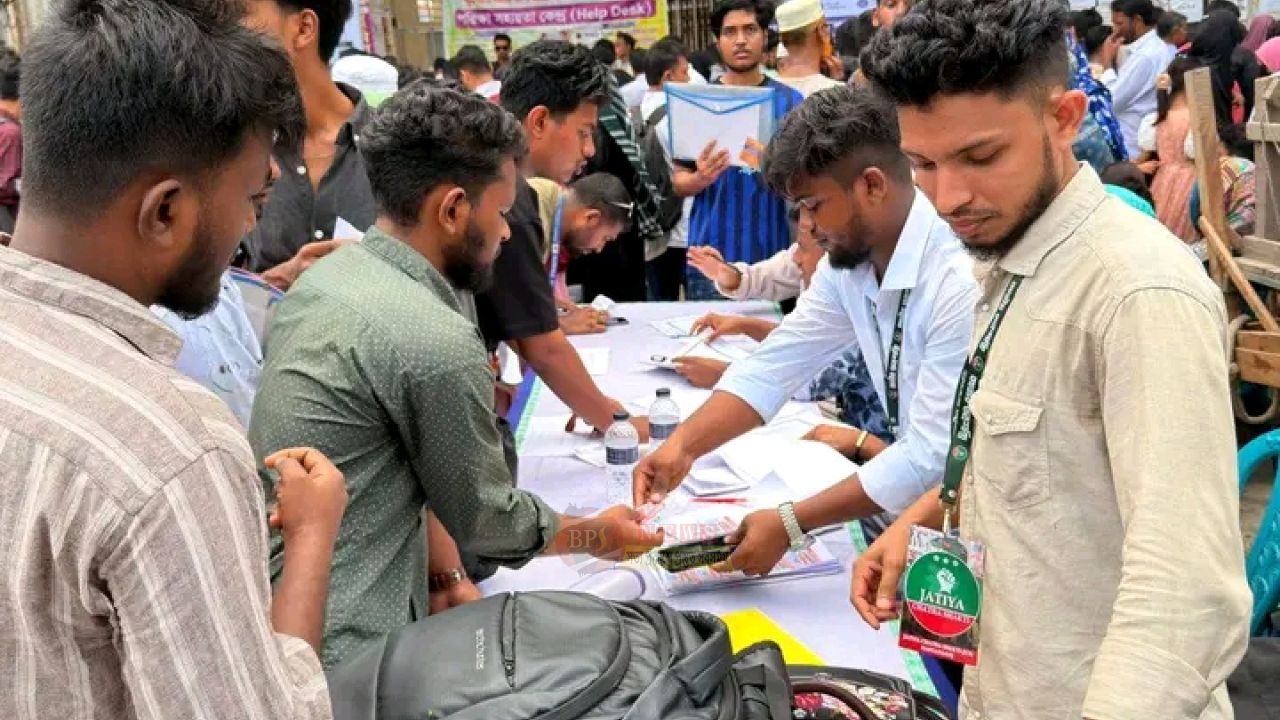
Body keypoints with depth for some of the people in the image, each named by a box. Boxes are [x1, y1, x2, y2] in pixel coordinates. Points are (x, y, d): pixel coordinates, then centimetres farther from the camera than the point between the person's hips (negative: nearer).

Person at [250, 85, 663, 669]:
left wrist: (445, 572, 7)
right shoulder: (435, 340, -23)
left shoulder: (325, 275, 4)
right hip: (344, 649, -9)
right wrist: (598, 534, 7)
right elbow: (485, 518, -9)